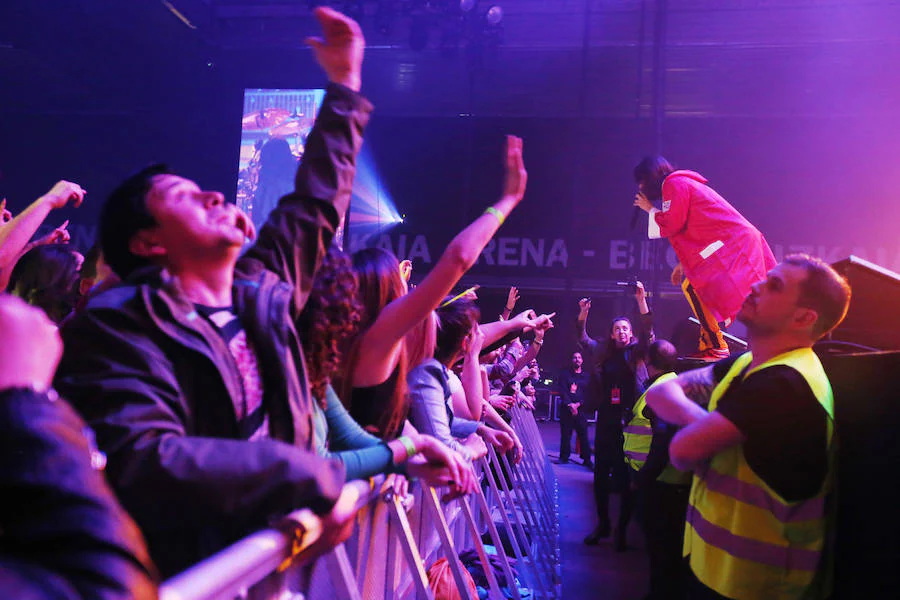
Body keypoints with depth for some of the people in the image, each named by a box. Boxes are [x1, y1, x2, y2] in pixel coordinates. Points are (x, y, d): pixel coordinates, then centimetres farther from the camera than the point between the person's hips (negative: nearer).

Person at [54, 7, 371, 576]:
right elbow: (143, 459, -25)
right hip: (191, 577, -5)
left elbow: (317, 201, 17)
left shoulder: (260, 289, 7)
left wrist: (344, 84, 23)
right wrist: (314, 480, -24)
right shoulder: (117, 328, -12)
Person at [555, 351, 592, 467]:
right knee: (565, 434, 2)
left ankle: (587, 459, 1)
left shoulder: (586, 376, 11)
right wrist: (570, 404, -14)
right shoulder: (565, 374, 8)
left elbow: (588, 394, 3)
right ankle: (564, 457, 12)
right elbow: (562, 391, -1)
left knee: (583, 434, -4)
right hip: (566, 408, 0)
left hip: (581, 409, 0)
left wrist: (578, 404, -11)